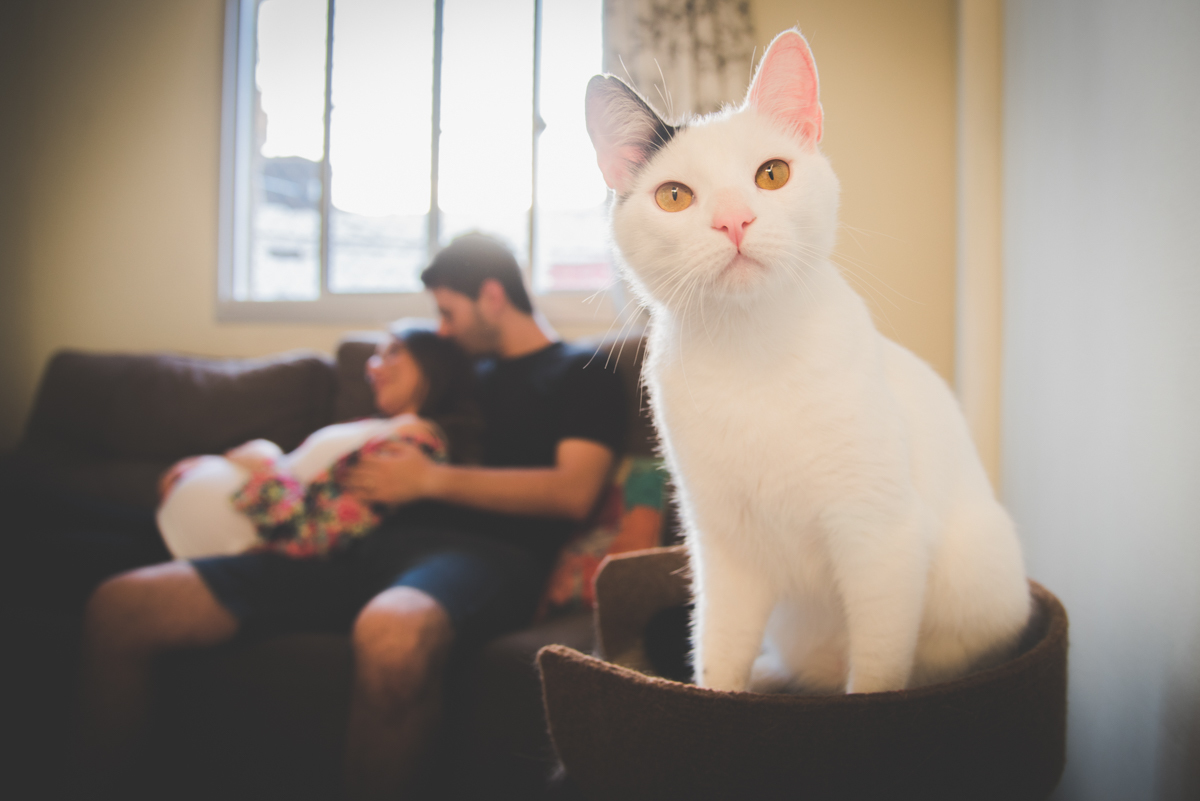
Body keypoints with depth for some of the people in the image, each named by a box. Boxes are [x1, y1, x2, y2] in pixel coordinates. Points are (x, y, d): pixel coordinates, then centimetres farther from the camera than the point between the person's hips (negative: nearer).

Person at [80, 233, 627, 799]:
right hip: (373, 545, 7)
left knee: (392, 629, -46)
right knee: (122, 606, -11)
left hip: (486, 554, -6)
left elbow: (573, 493, -5)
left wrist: (431, 479, -7)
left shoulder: (581, 373, 13)